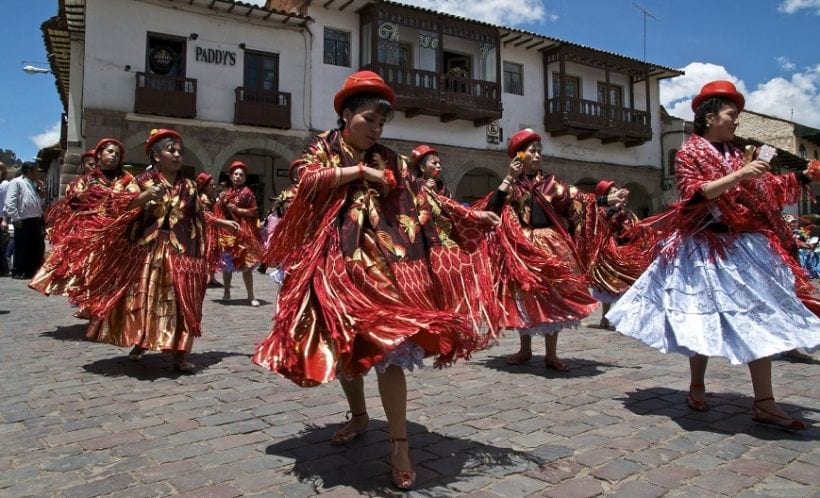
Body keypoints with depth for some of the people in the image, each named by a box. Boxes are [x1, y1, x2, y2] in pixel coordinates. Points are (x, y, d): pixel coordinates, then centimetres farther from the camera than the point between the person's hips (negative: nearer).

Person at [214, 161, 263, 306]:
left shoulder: (247, 193, 0)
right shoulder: (225, 193, 13)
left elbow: (253, 212, -7)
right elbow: (218, 211, 16)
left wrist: (236, 209, -13)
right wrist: (221, 202, -2)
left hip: (243, 232, -4)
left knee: (246, 264, -6)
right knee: (226, 262, 8)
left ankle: (251, 296, -2)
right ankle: (227, 292, 21)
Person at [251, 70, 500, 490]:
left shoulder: (388, 159, 12)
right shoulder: (322, 148, 10)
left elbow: (422, 197, 7)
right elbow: (307, 180, -10)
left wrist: (470, 214, 0)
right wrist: (358, 171, -11)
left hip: (381, 261, -1)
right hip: (336, 261, 1)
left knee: (387, 344, -12)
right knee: (342, 343, 11)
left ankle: (399, 445, -6)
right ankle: (358, 416, 34)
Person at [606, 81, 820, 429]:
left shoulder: (733, 153, 15)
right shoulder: (689, 153, -3)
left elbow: (762, 190, 21)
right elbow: (695, 193, -18)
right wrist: (739, 175, -23)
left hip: (744, 244, 6)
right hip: (705, 247, -6)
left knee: (758, 317, 0)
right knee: (707, 317, 1)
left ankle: (764, 403, 4)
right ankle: (696, 387, 21)